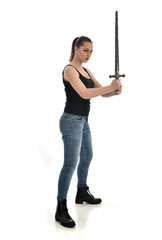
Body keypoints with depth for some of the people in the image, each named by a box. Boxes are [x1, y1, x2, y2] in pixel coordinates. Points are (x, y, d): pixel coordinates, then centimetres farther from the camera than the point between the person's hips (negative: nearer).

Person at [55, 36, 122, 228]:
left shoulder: (86, 70, 14)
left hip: (83, 120, 10)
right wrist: (110, 87, -24)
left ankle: (82, 194, 38)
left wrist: (114, 91, -13)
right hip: (71, 120, -10)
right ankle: (61, 210, -6)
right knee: (70, 163, -12)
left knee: (87, 157, 20)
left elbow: (101, 92, 8)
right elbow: (84, 93, -28)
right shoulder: (69, 70, -14)